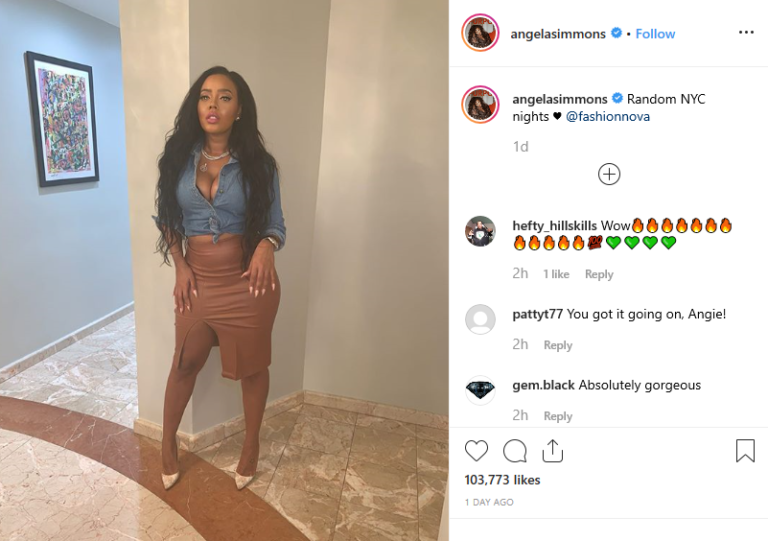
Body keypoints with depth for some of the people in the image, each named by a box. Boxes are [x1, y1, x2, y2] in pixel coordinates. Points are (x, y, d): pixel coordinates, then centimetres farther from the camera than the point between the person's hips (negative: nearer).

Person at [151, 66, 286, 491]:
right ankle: (168, 441, 40)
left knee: (252, 366, 12)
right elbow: (166, 219, 9)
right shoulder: (179, 157, 0)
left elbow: (276, 224, -1)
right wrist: (180, 266, -2)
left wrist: (266, 246, -24)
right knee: (185, 362, 17)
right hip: (197, 278, 2)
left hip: (247, 279, -2)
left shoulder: (258, 164, -5)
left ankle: (251, 444, 35)